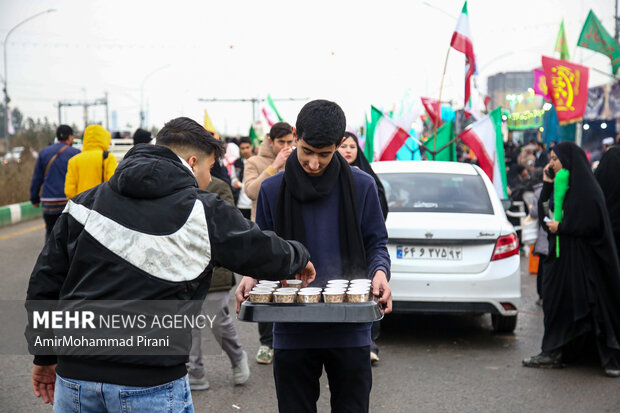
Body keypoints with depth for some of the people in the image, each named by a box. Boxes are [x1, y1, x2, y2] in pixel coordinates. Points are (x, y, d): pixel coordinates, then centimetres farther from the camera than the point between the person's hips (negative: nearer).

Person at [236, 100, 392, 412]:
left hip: (349, 331, -1)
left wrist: (380, 271, -15)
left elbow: (376, 243, 6)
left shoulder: (361, 186, 0)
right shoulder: (272, 190, 2)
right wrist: (251, 276, -12)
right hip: (292, 332, 1)